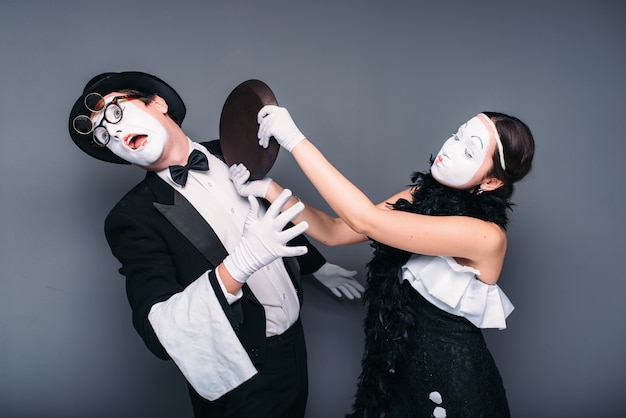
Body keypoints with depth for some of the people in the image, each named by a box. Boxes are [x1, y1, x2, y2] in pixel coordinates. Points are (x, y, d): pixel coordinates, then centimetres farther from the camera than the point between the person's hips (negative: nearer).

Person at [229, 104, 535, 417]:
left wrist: (295, 141, -32)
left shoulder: (486, 236, -26)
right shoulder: (422, 195, -5)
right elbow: (333, 232, -6)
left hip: (450, 382, -5)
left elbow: (365, 221, -34)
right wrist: (269, 189, -16)